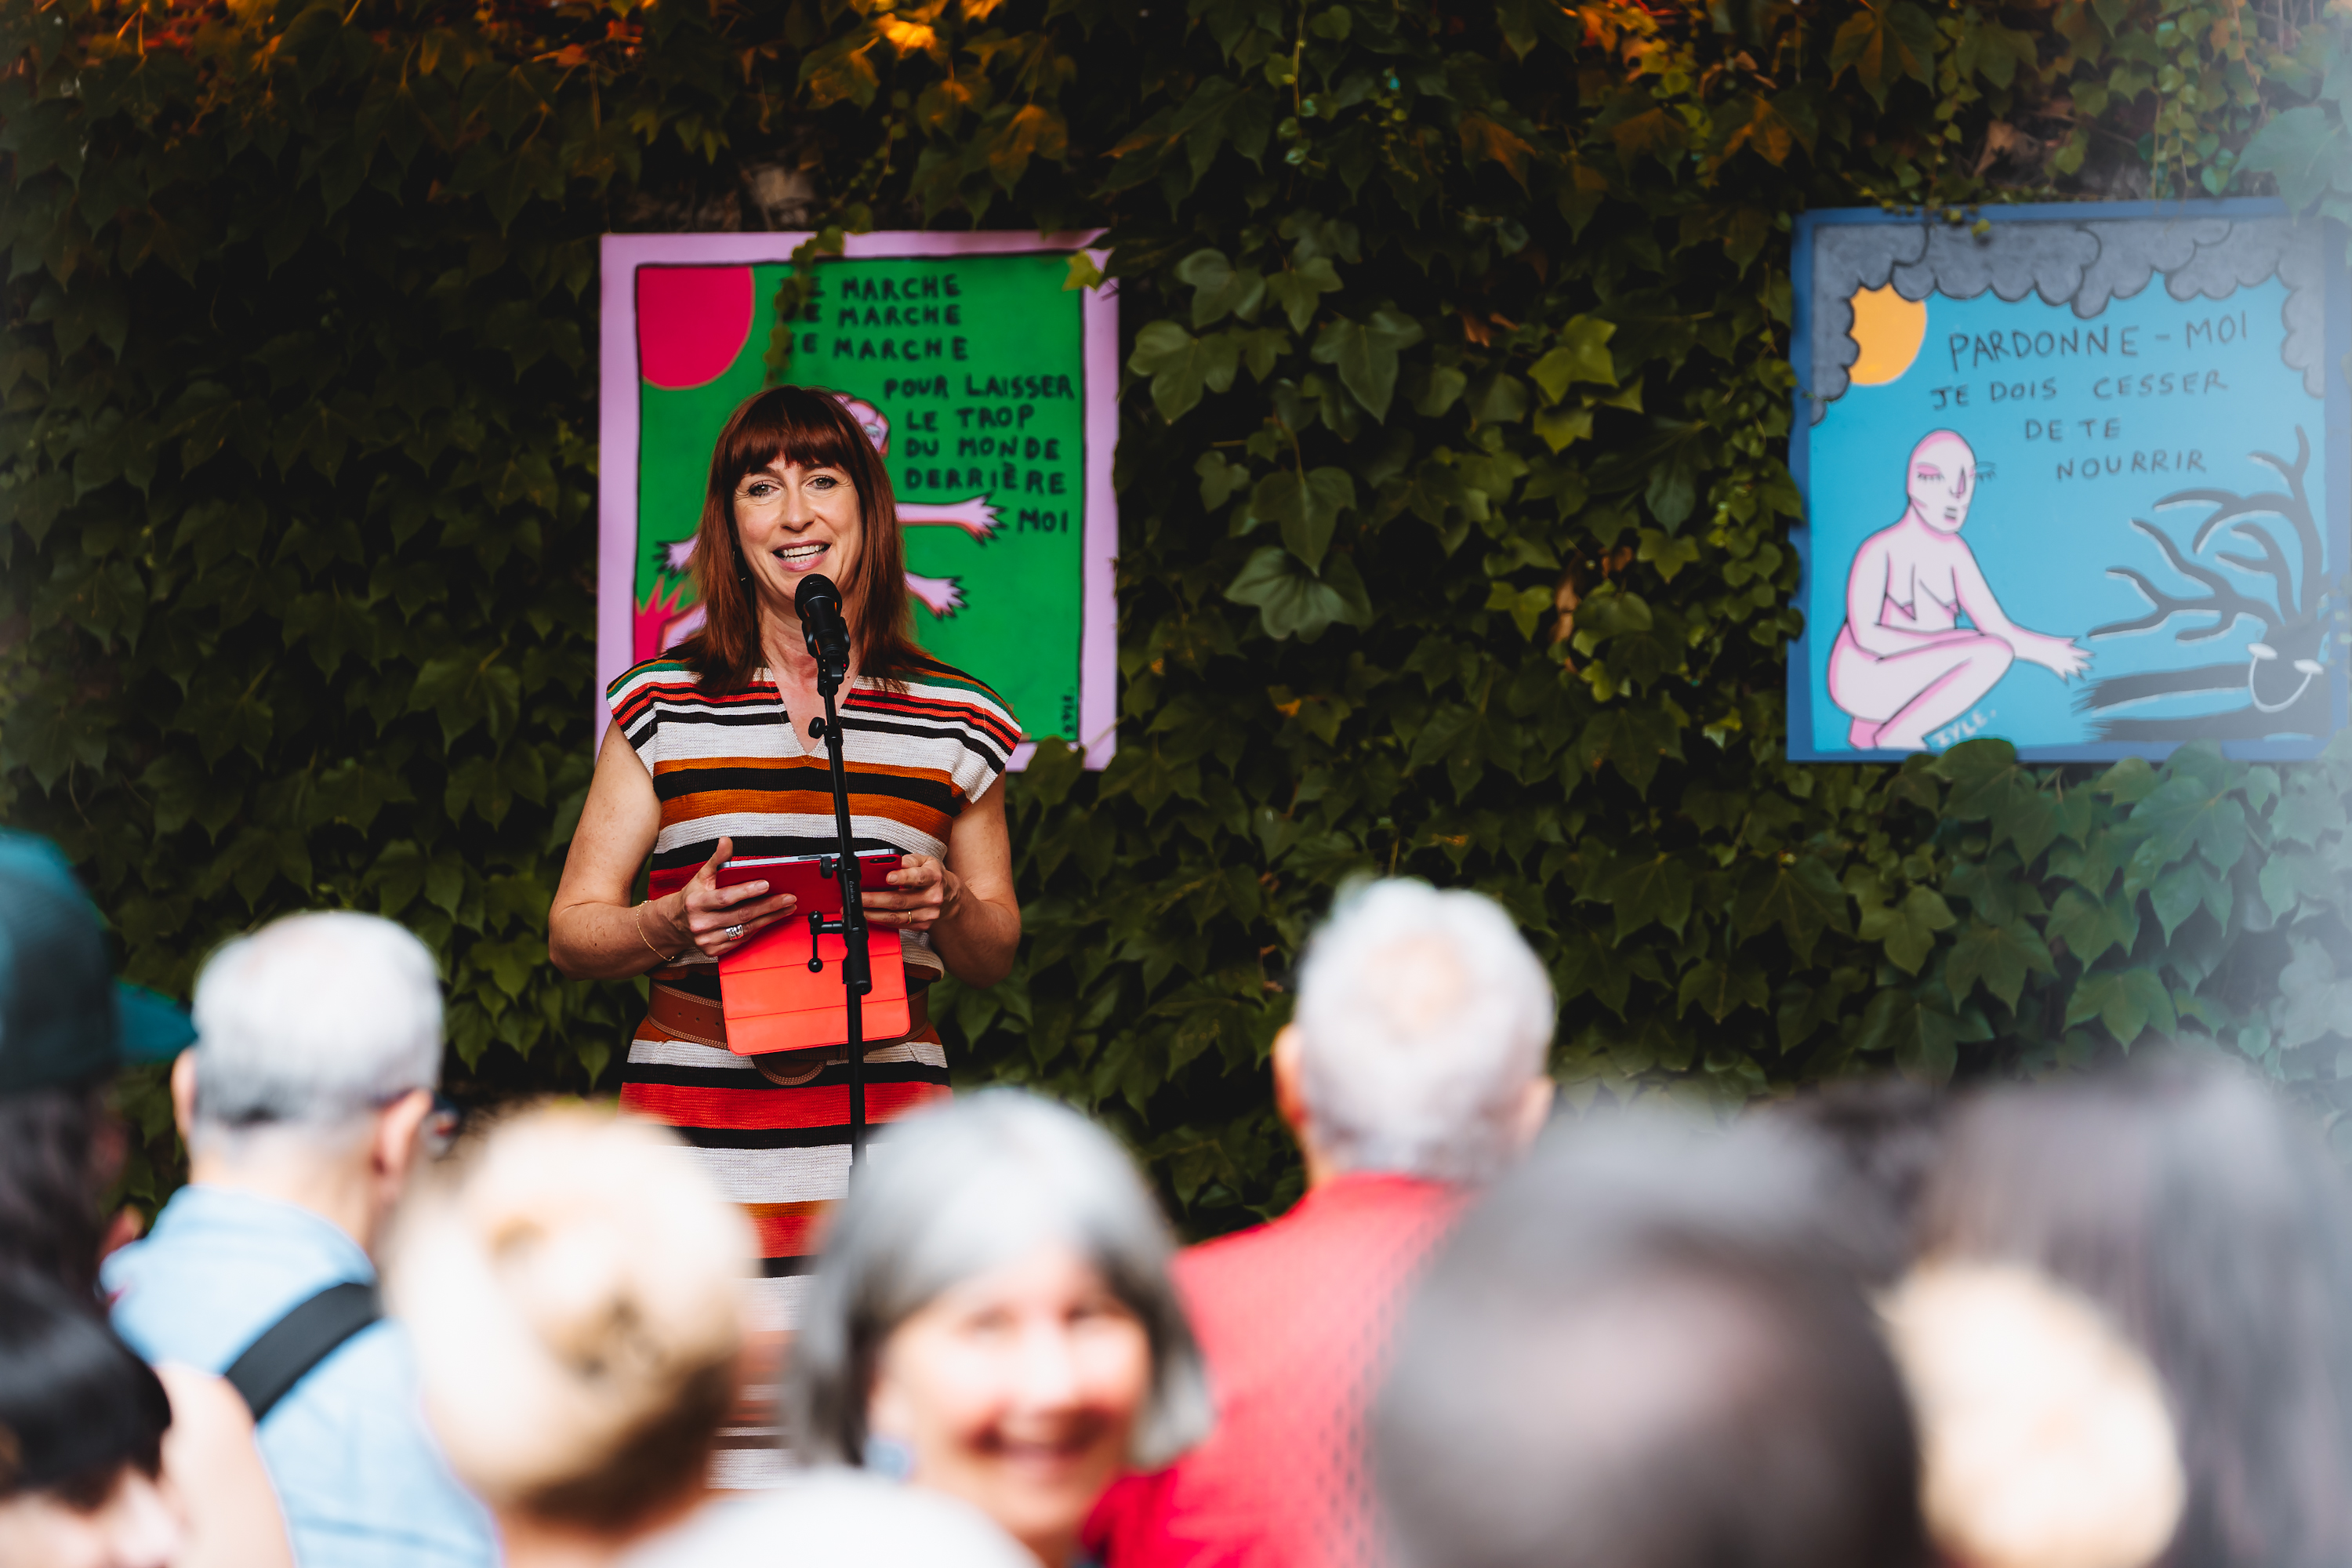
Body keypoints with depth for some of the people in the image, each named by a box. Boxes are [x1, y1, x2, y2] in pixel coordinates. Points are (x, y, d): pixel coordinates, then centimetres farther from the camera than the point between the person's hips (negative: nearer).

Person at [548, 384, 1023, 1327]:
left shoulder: (951, 721, 11)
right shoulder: (664, 709, 8)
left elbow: (995, 957, 17)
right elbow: (572, 932, 9)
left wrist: (947, 908, -5)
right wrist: (669, 928, -12)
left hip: (885, 1139, 1)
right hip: (695, 1139, -1)